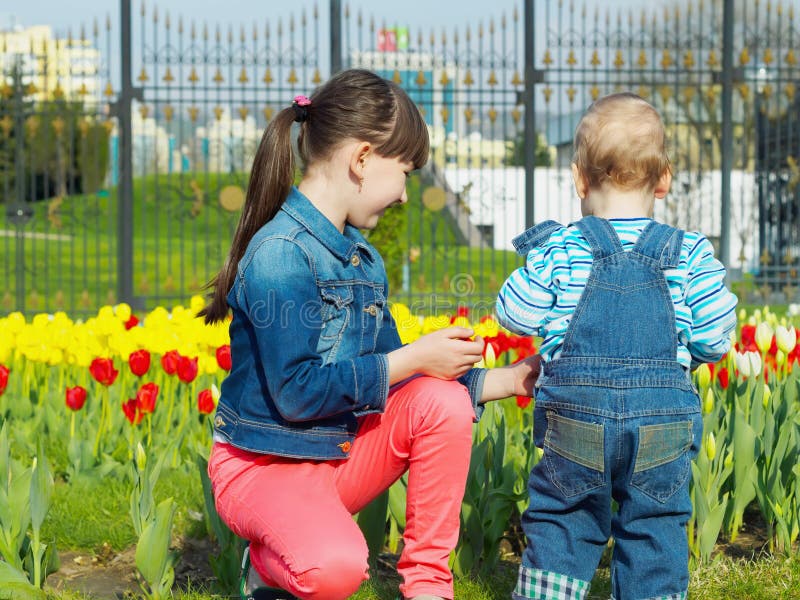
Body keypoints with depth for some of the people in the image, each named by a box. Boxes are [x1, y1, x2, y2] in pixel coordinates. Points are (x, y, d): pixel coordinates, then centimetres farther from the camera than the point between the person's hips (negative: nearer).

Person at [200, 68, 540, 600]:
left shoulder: (366, 261, 7)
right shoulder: (279, 253, -21)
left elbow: (387, 383, 10)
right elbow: (296, 392, -26)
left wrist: (505, 381, 5)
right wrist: (412, 359, -20)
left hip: (342, 454, 8)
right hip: (263, 466, -8)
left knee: (443, 402, -15)